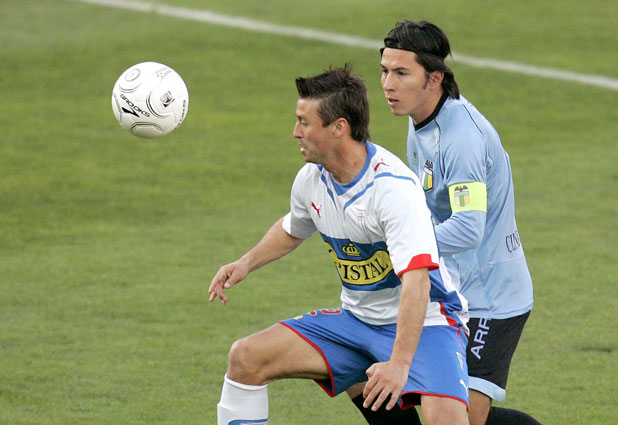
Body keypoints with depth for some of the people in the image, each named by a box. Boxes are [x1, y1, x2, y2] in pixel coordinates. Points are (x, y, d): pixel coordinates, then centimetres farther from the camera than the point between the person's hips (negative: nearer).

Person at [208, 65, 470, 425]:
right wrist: (247, 263, 8)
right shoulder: (312, 179, -2)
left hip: (420, 322, -7)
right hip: (357, 319, 7)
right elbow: (292, 229, 24)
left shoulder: (394, 186, -27)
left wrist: (399, 363, -44)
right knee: (246, 358, -3)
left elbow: (416, 280, -36)